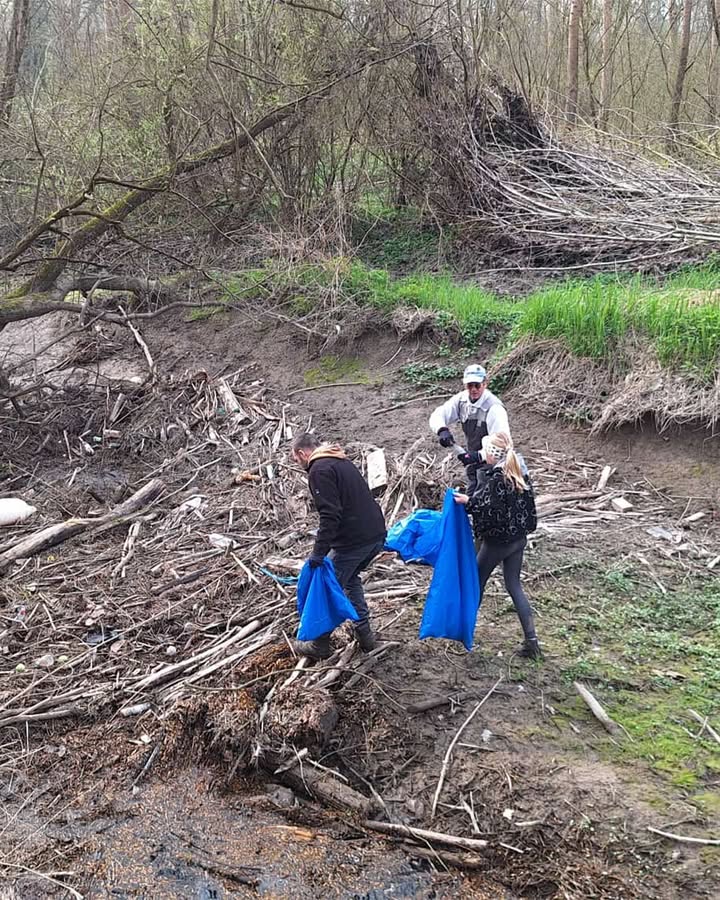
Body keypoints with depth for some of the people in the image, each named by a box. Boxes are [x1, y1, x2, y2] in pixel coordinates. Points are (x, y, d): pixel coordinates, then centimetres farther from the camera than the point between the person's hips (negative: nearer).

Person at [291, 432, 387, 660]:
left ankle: (320, 645, 17)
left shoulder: (319, 470, -11)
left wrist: (319, 552, -20)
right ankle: (364, 634, 29)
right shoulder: (342, 462, 18)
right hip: (377, 534, 9)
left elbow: (330, 515, -20)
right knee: (350, 578, 28)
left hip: (352, 541, -9)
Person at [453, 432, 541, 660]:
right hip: (519, 538, 7)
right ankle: (531, 640, 6)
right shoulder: (520, 472, 0)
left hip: (497, 540, -7)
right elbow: (527, 503, 9)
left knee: (476, 582, 13)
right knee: (514, 585, 13)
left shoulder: (495, 479, -24)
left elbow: (491, 511, -25)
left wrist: (467, 501, -15)